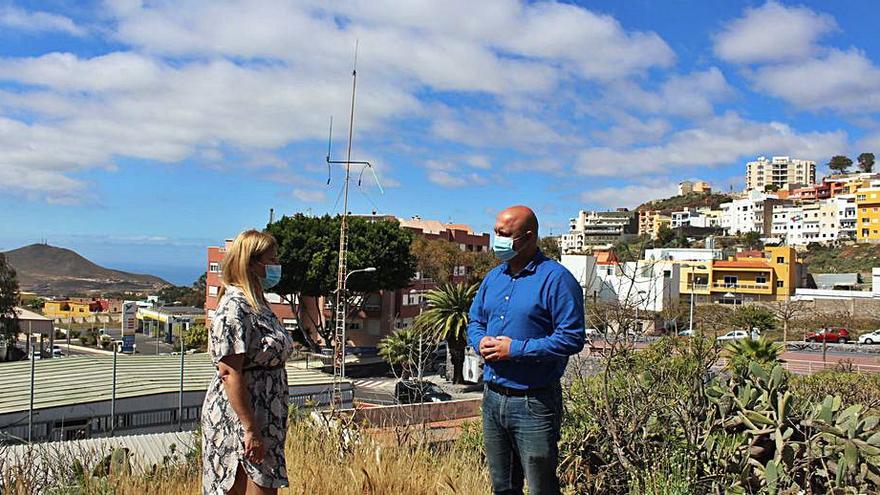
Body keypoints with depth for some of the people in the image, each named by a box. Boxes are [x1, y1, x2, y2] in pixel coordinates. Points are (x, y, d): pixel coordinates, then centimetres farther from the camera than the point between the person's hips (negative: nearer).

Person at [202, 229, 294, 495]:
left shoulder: (258, 305, 13)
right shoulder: (235, 308, -17)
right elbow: (229, 373, -22)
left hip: (264, 418, 9)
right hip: (238, 421, -9)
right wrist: (251, 430, -23)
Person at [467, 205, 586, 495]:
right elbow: (474, 321, 20)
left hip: (534, 403, -7)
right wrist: (480, 341, -4)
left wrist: (516, 349, -20)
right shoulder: (493, 278, 11)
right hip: (492, 397, 7)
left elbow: (572, 338, -18)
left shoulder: (555, 279, -13)